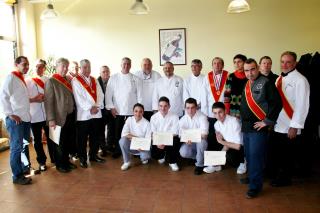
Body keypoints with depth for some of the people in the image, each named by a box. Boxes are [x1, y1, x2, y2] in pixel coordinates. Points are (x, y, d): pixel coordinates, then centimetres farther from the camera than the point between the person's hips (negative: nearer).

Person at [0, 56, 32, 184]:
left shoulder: (22, 79, 16)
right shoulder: (10, 77, -9)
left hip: (25, 118, 8)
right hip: (15, 119, -8)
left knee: (24, 145, 17)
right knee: (16, 147, -1)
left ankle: (24, 168, 32)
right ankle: (17, 176, 9)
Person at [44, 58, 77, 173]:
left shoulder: (68, 80, 11)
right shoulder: (51, 81, -7)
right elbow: (48, 101, -11)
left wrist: (74, 113, 6)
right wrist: (51, 119, -15)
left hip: (71, 116, 6)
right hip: (60, 118, -6)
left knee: (69, 141, 14)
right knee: (60, 143, 6)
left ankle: (66, 161, 32)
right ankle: (60, 164, 24)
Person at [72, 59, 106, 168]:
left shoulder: (94, 80, 15)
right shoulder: (75, 80, -2)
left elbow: (100, 94, 6)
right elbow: (78, 97, -12)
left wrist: (97, 106, -10)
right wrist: (90, 108, -16)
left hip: (96, 113, 5)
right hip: (83, 114, -5)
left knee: (95, 137, 12)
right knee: (82, 138, 3)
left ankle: (93, 155, 27)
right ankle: (82, 158, 17)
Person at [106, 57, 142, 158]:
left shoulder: (136, 79, 3)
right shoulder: (113, 78, 3)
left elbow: (139, 95, 3)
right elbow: (108, 94, 1)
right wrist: (111, 107, -5)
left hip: (132, 111, 0)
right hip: (117, 111, 0)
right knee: (117, 132, 9)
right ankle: (117, 151, 24)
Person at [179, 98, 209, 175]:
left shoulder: (202, 117, -15)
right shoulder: (182, 120, -5)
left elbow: (204, 135, -23)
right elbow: (181, 135, -8)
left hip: (200, 142, -2)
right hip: (189, 143, 3)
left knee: (201, 141, -37)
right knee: (183, 152, -28)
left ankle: (199, 165, -14)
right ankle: (201, 158, 6)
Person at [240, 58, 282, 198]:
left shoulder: (266, 83, -11)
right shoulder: (246, 84, 13)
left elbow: (277, 103, -17)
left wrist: (268, 121, -16)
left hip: (258, 127, -8)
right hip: (246, 126, 8)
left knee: (255, 156, -4)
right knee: (248, 154, 18)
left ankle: (255, 186, 8)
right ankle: (252, 176, 36)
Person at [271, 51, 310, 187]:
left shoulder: (300, 80, -11)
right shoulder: (279, 79, 11)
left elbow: (302, 105, -16)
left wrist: (294, 126, -17)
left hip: (289, 128, -6)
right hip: (277, 126, 6)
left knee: (287, 155, 8)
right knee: (278, 154, 16)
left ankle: (285, 179, 26)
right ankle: (278, 176, 33)